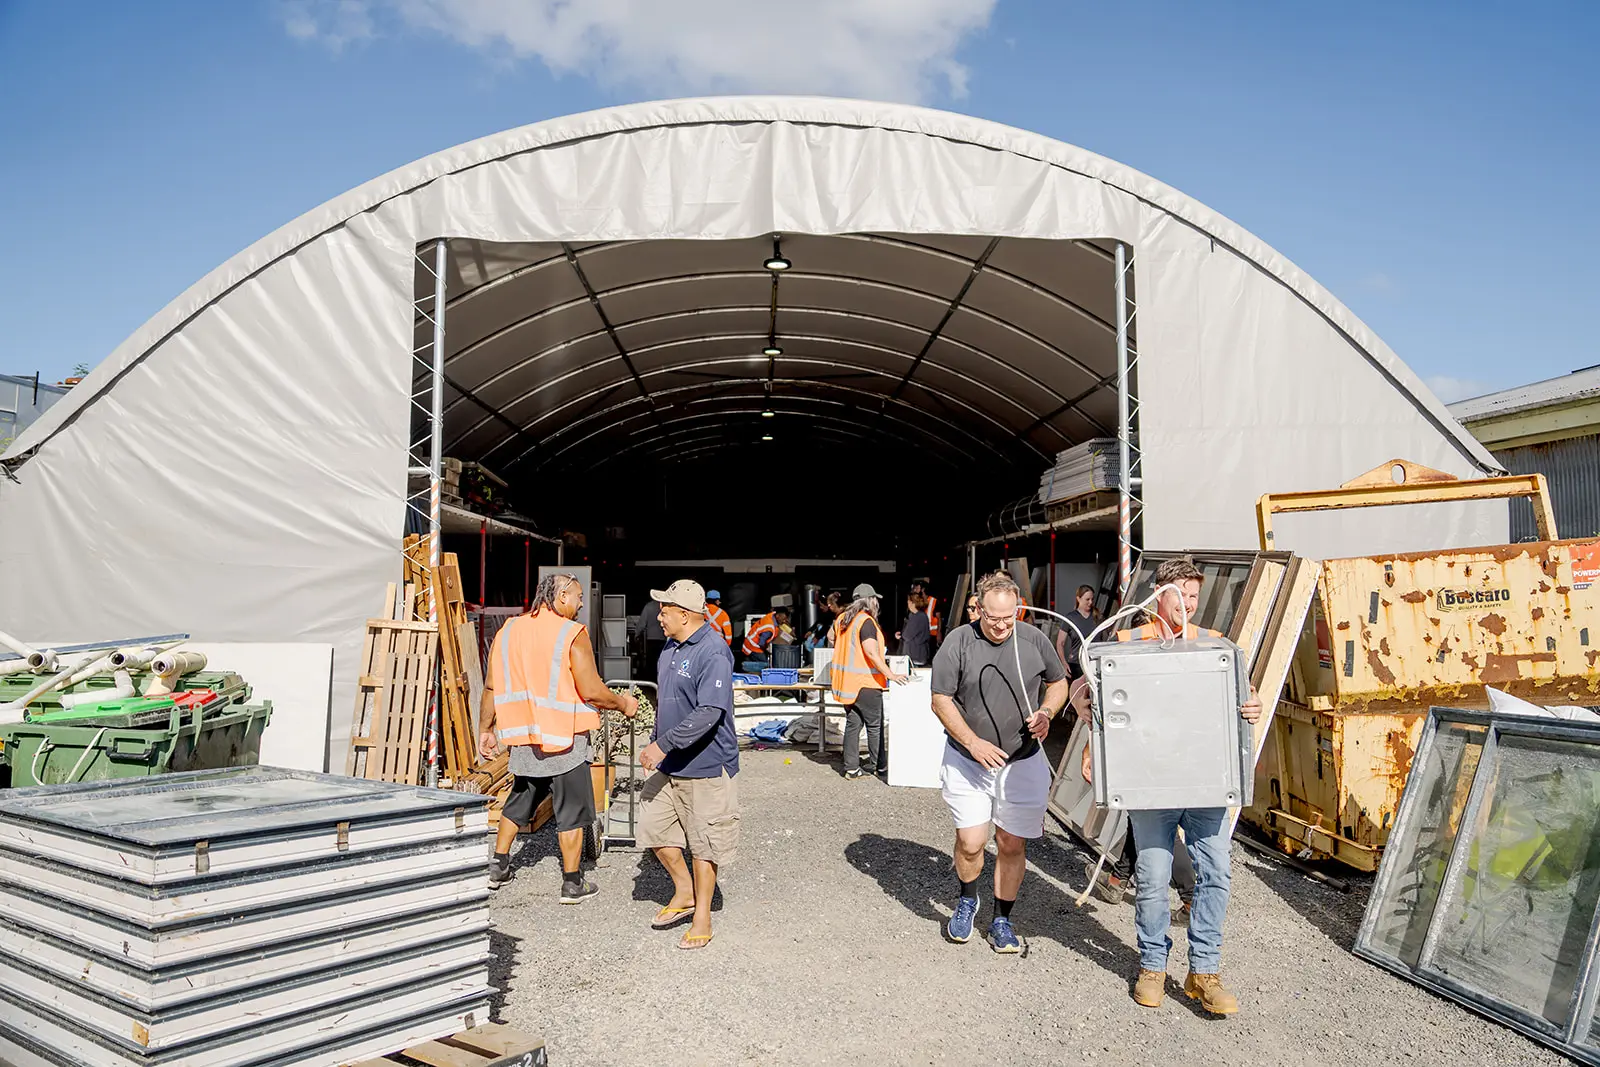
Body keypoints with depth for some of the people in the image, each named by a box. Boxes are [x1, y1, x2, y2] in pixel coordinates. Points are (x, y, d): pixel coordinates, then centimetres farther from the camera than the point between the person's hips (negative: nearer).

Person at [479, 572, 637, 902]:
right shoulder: (572, 634, -15)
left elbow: (491, 688, 7)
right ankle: (573, 883, 12)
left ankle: (498, 867, 30)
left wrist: (485, 730, 16)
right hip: (564, 740, -6)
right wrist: (623, 704, -1)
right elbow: (591, 692, -17)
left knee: (519, 802, 24)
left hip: (522, 738, 6)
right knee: (572, 811, 6)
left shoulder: (508, 631, 4)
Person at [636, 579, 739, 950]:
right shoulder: (671, 647, 8)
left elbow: (709, 713, -29)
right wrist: (654, 742, 19)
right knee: (655, 827, 13)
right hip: (668, 765, 9)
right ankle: (684, 893, 33)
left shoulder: (713, 653, -21)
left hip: (704, 765, -9)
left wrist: (663, 745, -27)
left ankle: (702, 914, 20)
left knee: (704, 841, 4)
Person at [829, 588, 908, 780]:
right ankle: (876, 766, 14)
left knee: (852, 724, 10)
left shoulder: (843, 619, 10)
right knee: (875, 725, 6)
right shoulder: (866, 621, -15)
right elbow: (871, 652, -24)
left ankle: (851, 768, 9)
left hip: (845, 681, 8)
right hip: (865, 683, -8)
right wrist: (891, 675, -27)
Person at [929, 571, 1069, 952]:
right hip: (967, 760, -2)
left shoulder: (1034, 640, -2)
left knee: (1012, 845, 5)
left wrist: (1046, 713, -7)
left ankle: (1001, 920, 25)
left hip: (1022, 761, 2)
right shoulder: (958, 643, -10)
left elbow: (1058, 682, 13)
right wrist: (973, 742, -16)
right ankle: (967, 901, 28)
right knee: (970, 842, -3)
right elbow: (941, 700, -7)